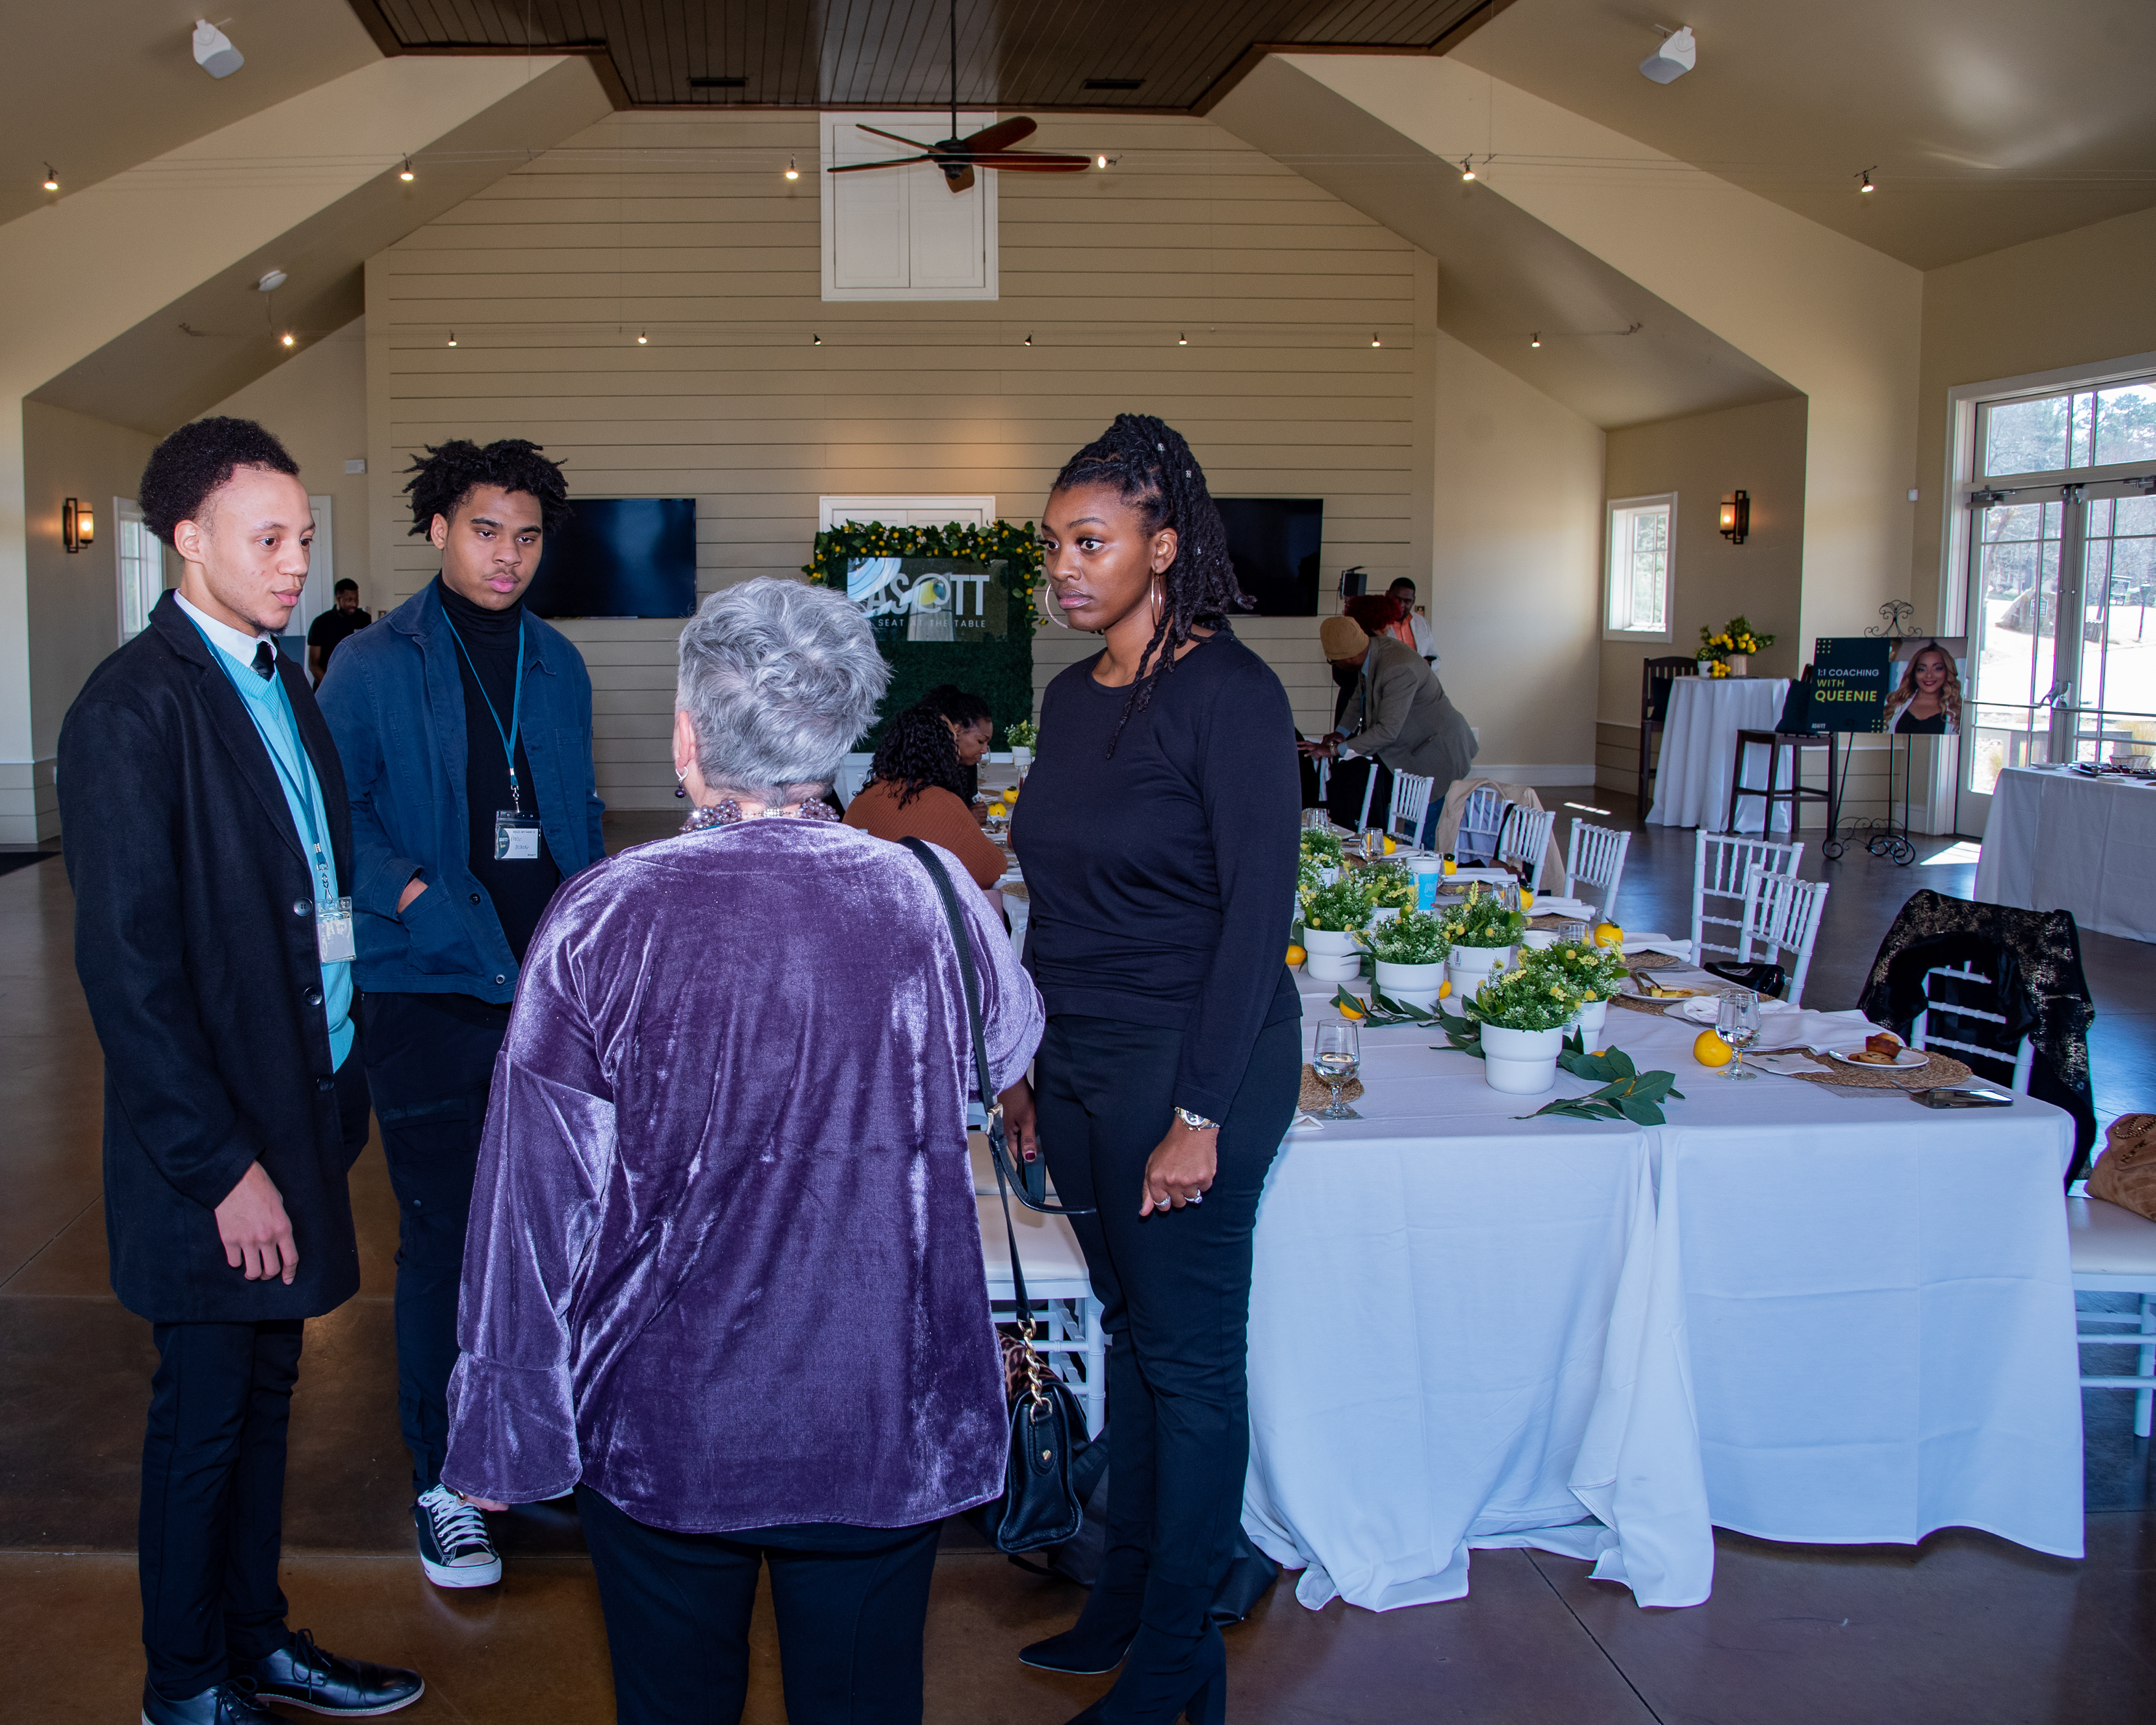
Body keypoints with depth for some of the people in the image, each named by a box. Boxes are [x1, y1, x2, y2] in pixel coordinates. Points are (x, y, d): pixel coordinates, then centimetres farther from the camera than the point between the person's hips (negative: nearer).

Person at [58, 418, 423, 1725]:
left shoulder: (282, 683, 10)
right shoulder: (135, 707, -16)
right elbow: (126, 963, -19)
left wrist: (334, 1102, 9)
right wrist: (220, 1164, -18)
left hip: (301, 1111, 8)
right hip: (213, 1141, -8)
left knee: (266, 1387, 19)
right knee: (206, 1410, 7)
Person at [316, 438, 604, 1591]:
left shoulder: (557, 664, 13)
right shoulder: (374, 665, -3)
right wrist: (414, 897, -18)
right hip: (430, 989, -4)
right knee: (443, 1235, 1)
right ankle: (442, 1484, 14)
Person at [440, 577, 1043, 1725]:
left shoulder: (602, 919, -16)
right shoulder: (931, 901, -11)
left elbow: (534, 1208, -12)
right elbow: (1010, 1048, 12)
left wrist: (501, 1435, 0)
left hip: (658, 1427, -1)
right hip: (887, 1424, 1)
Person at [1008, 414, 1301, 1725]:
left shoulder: (1230, 694, -14)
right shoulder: (1073, 698, 9)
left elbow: (1258, 909, -16)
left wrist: (1199, 1115, -18)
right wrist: (1033, 1071, 13)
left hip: (1193, 1065, -7)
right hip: (1082, 1062, 7)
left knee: (1189, 1356, 4)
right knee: (1127, 1327, 16)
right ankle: (1125, 1599, 31)